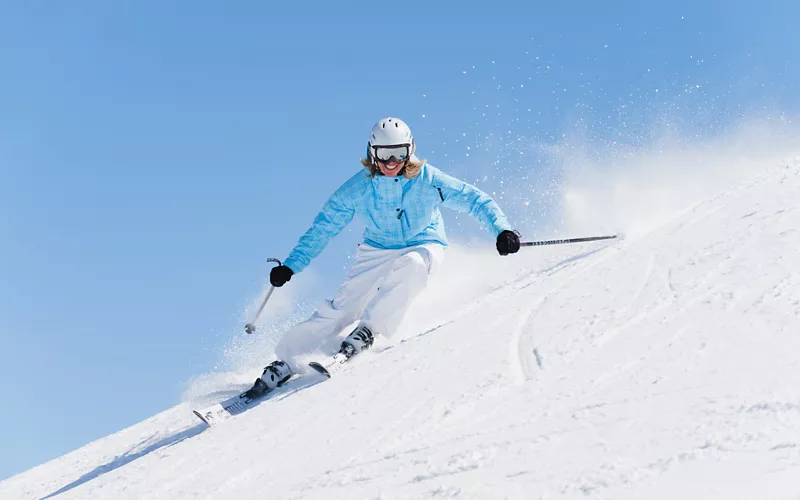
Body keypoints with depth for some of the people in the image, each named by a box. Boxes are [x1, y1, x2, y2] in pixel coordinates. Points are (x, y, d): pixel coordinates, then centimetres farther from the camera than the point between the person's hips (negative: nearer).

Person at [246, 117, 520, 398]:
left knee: (411, 265, -37)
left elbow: (474, 200, -17)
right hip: (377, 250, 2)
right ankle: (287, 362, -4)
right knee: (343, 305, -14)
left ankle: (368, 329, -25)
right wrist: (291, 265, -7)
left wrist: (501, 230, -33)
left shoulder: (427, 180, -19)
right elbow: (324, 227, -4)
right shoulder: (358, 188, -13)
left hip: (422, 246, -1)